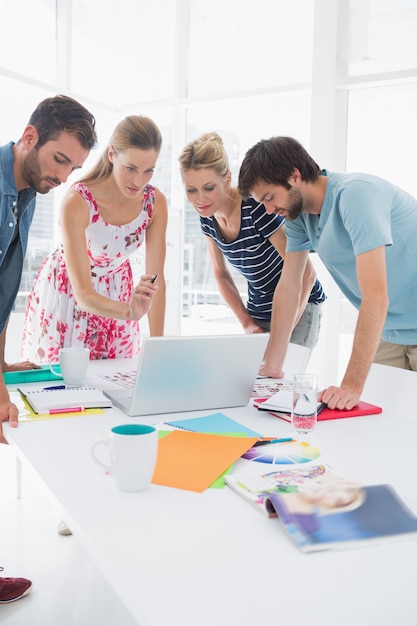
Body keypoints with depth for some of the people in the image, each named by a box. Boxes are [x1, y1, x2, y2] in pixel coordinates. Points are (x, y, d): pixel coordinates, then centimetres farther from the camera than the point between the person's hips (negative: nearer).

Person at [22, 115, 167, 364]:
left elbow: (156, 278, -15)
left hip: (116, 292, 3)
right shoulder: (77, 202, -30)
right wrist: (129, 312, -52)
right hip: (66, 291, -3)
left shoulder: (156, 203, -19)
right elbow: (82, 294, -33)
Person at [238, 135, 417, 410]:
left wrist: (352, 386, -34)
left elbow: (376, 295, -32)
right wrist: (271, 368, -4)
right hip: (389, 333, 6)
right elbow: (289, 286, 1)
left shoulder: (355, 194, -26)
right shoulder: (298, 213, -3)